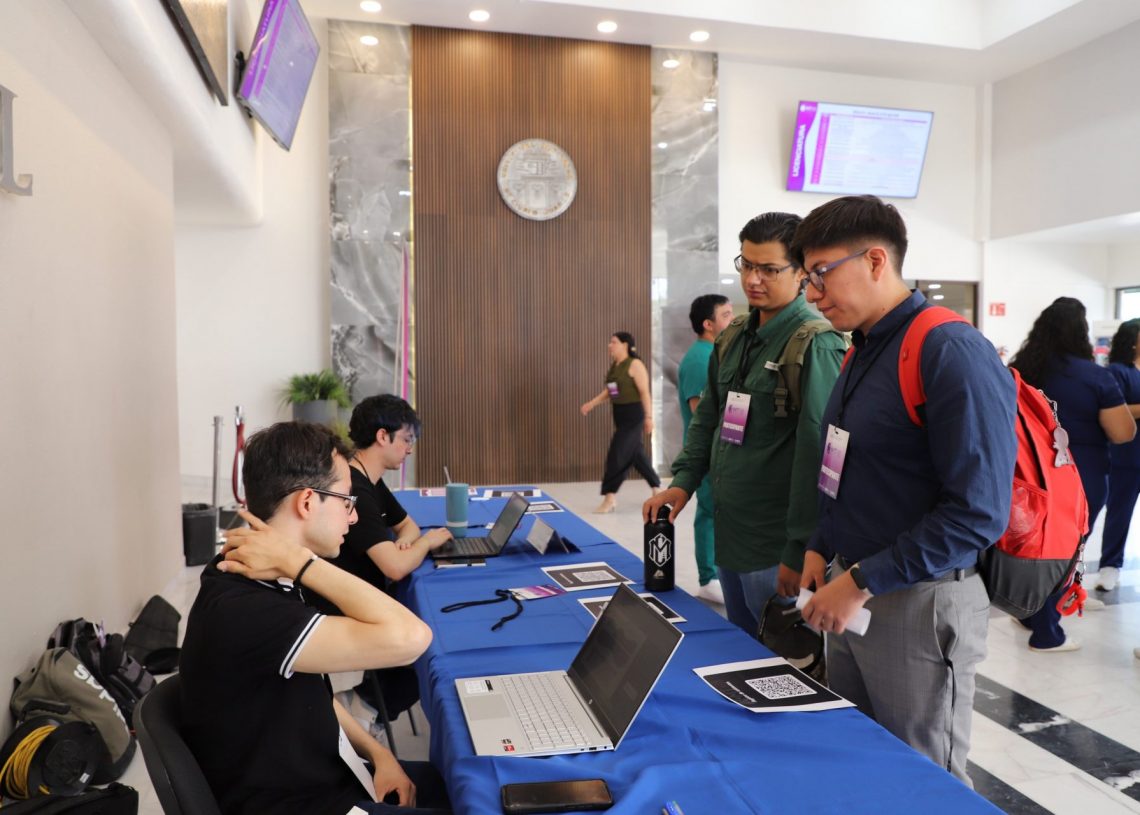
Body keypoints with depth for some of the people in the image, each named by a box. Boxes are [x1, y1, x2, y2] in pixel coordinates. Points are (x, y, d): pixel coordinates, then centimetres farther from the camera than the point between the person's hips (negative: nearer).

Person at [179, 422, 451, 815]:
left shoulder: (262, 583, 0)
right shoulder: (241, 612, -32)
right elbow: (408, 637, -41)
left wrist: (378, 754, 4)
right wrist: (298, 560, -33)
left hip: (323, 774, 9)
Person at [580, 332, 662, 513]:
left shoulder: (635, 364, -13)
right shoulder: (614, 366, 11)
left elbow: (645, 392, -16)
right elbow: (608, 391, 18)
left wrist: (648, 417, -20)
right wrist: (591, 404, 7)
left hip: (633, 414, -8)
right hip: (620, 414, 8)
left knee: (618, 454, -8)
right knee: (635, 453, 15)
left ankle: (610, 497, -2)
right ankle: (656, 488, 29)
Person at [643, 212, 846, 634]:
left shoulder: (816, 344, -17)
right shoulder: (733, 336, 9)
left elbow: (817, 450, -21)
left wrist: (799, 550, -21)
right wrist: (684, 481, 7)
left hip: (774, 541, -8)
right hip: (729, 529, 8)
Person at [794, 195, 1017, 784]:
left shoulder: (952, 353, -18)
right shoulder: (862, 351, 11)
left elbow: (979, 511, -22)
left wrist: (862, 583, -20)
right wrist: (822, 550, 7)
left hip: (920, 604, -8)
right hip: (854, 597, 8)